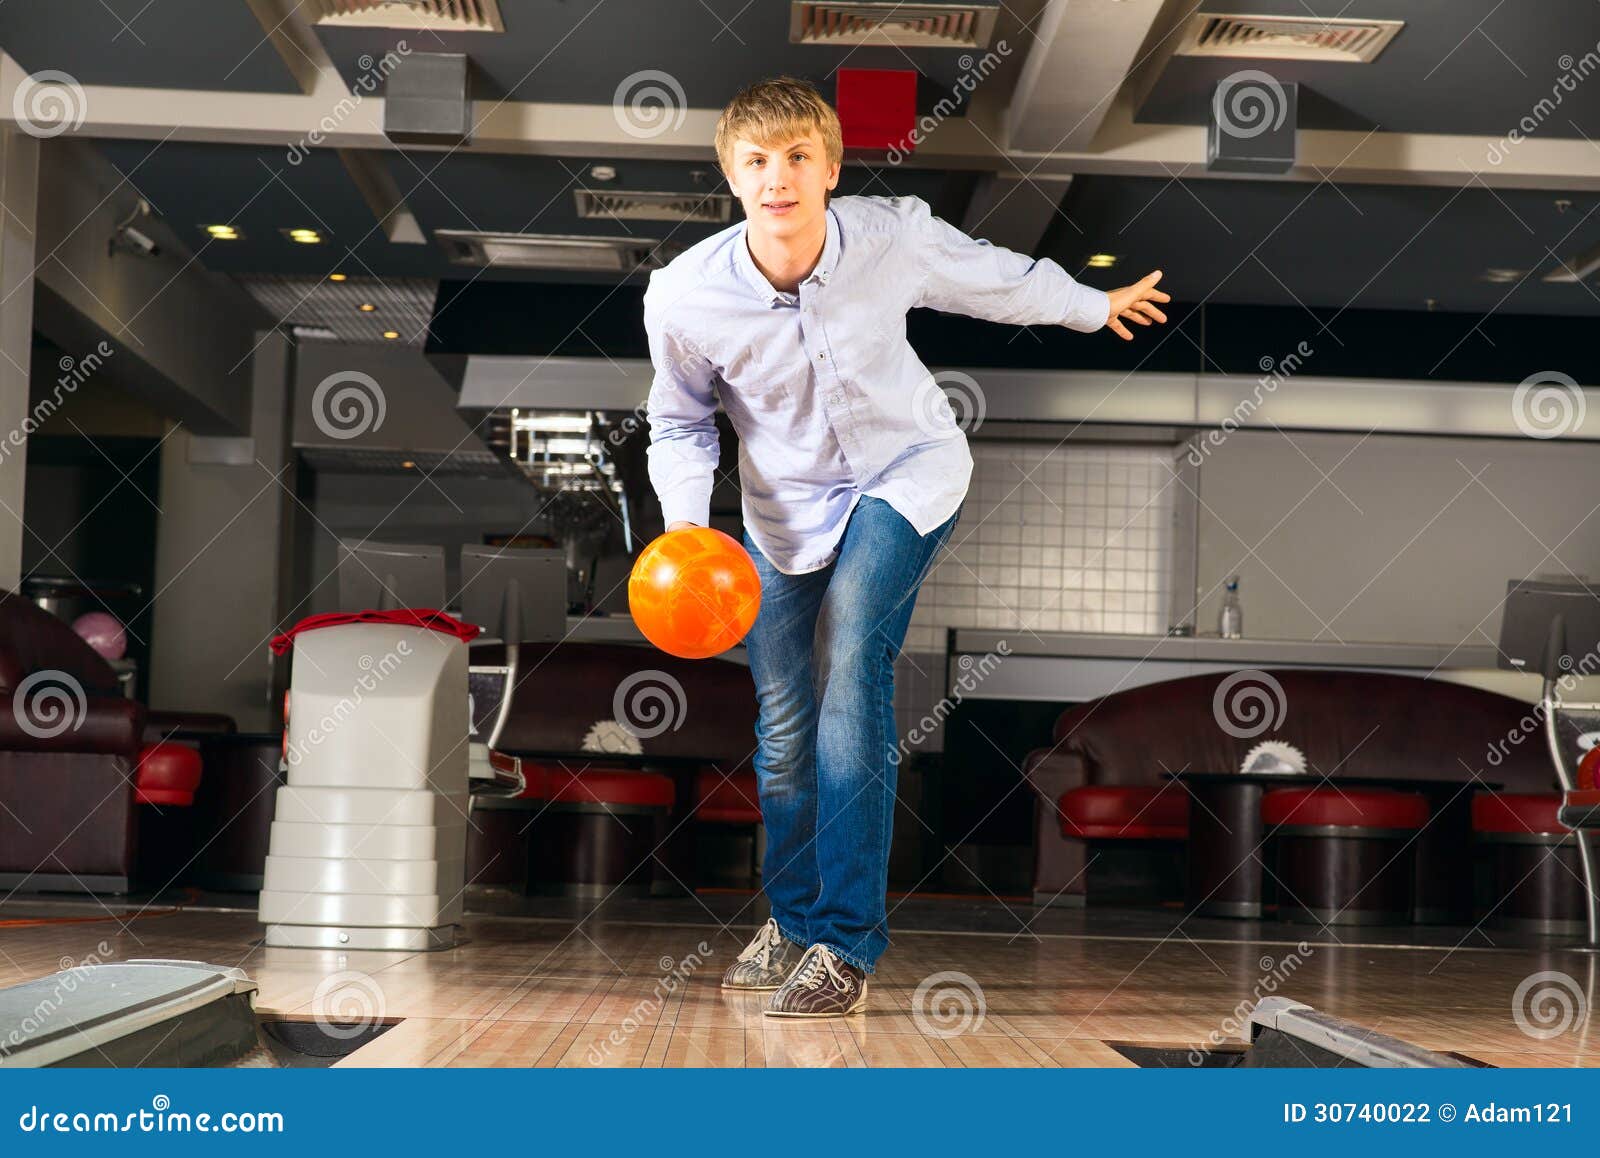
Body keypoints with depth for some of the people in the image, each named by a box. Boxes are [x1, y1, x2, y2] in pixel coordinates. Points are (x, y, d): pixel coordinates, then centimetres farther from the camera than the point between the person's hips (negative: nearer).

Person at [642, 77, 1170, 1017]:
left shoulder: (895, 240, -23)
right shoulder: (684, 296, -22)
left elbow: (999, 277, 0)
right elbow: (682, 422, -2)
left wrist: (1099, 305, 18)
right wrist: (687, 525, -20)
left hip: (909, 475, -2)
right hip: (788, 507, 2)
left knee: (852, 663, -26)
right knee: (786, 727, 6)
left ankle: (847, 944, -22)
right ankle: (794, 921, 33)